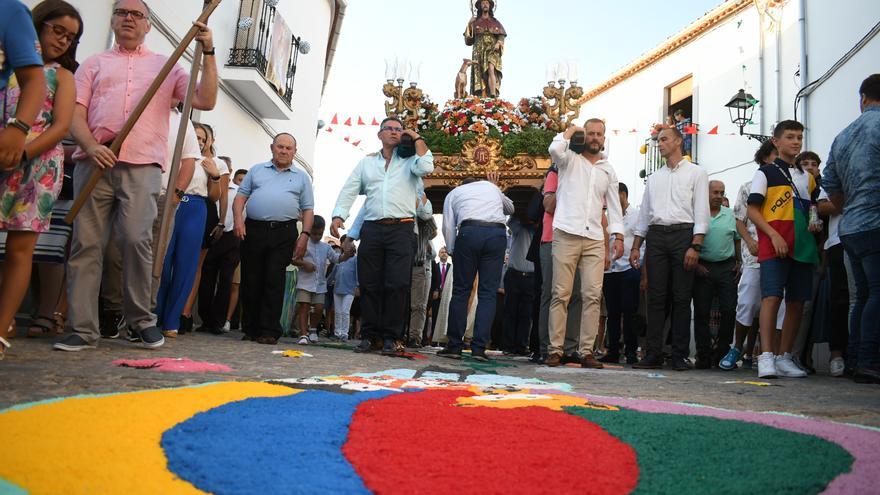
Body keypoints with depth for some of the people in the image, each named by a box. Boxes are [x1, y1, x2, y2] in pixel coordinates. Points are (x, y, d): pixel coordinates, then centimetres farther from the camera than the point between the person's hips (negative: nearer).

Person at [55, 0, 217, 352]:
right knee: (85, 244, -3)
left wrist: (208, 53, 1)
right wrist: (91, 146, -11)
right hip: (94, 163, 2)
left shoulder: (165, 66, 20)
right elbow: (75, 113, 9)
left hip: (142, 167, -1)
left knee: (136, 239, -14)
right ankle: (83, 329, 1)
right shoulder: (94, 64, 20)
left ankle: (142, 319, 2)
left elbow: (205, 101, 7)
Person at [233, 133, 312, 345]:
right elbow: (241, 196, 12)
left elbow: (308, 209, 11)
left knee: (274, 282, -6)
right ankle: (250, 329, 12)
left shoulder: (301, 177, 15)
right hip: (253, 229, 2)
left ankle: (269, 331, -4)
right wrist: (238, 220, -4)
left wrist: (305, 235, -2)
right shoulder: (256, 170, 18)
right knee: (250, 281, 3)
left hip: (284, 233, -1)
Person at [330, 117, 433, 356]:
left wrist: (417, 138, 1)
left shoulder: (410, 159, 12)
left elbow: (426, 167, -11)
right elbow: (349, 190, 14)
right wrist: (338, 215, 0)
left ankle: (390, 337, -2)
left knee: (397, 284, -9)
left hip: (401, 229, -2)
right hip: (372, 229, 3)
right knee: (369, 284, 2)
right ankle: (369, 335, 10)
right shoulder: (367, 162, 19)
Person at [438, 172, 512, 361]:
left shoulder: (454, 193, 25)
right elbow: (510, 208, 48)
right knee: (488, 292, 2)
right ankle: (479, 348, -4)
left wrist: (451, 251, 14)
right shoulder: (491, 187, 31)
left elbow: (448, 226, 10)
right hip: (498, 233, 2)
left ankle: (454, 346, 3)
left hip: (469, 232, -1)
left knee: (461, 290, 5)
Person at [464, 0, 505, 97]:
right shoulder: (474, 21, 16)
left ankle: (493, 96, -37)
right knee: (480, 75, -11)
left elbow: (502, 35, 9)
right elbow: (468, 41, 10)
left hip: (492, 51, -1)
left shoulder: (495, 22, 18)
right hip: (479, 51, 1)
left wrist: (498, 43, -11)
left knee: (491, 70, -24)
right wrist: (469, 25, -1)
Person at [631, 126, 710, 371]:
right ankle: (653, 354, 0)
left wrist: (695, 246, -13)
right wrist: (635, 247, 11)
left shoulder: (696, 173, 8)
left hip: (683, 234, -4)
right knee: (656, 297, -1)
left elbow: (701, 212, -1)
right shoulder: (653, 177, 22)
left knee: (682, 298, -3)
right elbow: (644, 213, 21)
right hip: (655, 236, 4)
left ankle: (680, 355, 1)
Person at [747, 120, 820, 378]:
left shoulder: (807, 177, 20)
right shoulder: (765, 173, 5)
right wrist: (774, 235, -14)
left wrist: (815, 221, 6)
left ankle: (784, 357, 11)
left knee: (796, 302, 4)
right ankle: (766, 357, -17)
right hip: (773, 246, -5)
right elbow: (752, 210, -3)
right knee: (772, 296, -15)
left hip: (803, 247, 6)